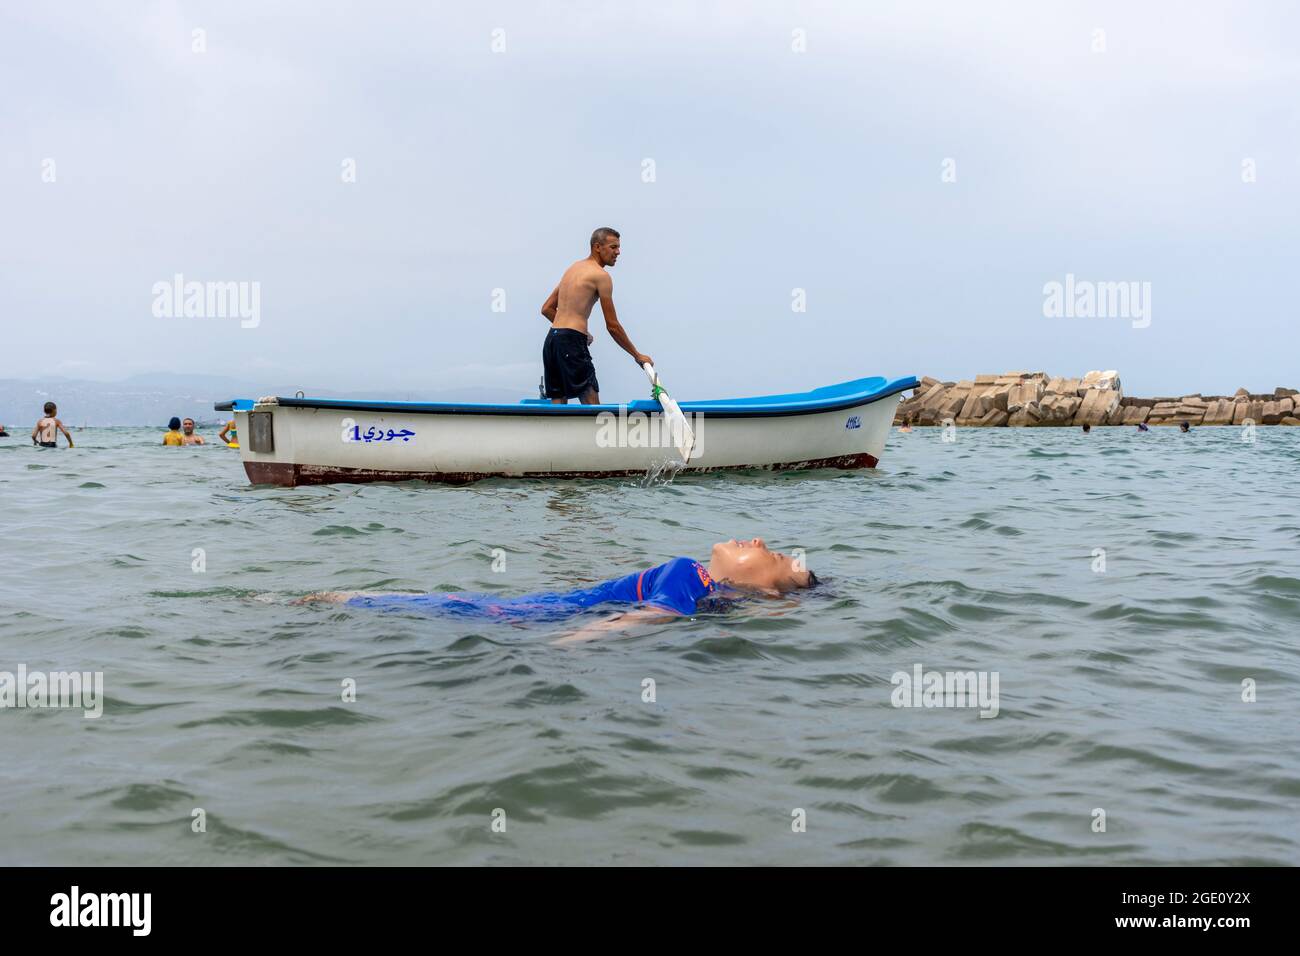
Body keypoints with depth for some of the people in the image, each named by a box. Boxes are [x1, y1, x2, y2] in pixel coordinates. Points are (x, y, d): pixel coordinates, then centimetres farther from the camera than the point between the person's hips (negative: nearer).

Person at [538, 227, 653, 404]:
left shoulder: (573, 268, 20)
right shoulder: (601, 275, -5)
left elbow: (547, 308, 22)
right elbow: (612, 326, -5)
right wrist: (637, 355, 4)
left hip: (551, 339, 9)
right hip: (571, 343, -9)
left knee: (558, 403, 9)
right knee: (591, 403, -10)